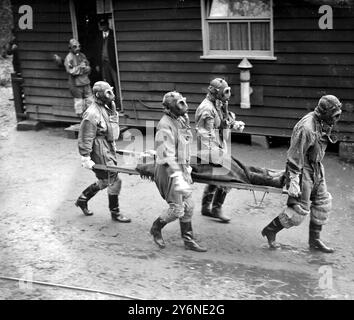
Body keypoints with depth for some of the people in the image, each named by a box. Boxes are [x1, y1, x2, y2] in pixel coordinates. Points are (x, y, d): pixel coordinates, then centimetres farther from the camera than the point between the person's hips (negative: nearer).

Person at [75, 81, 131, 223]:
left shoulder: (109, 107, 6)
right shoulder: (92, 114, -23)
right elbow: (85, 138, -22)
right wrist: (85, 158, -21)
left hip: (109, 149, 9)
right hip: (100, 153, -9)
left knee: (104, 181, 19)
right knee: (114, 181, -1)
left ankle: (82, 199, 37)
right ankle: (115, 213, 15)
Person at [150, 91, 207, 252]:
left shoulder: (181, 121, 8)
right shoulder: (165, 125, -20)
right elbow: (167, 154, -26)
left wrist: (186, 167, 23)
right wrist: (177, 176, -31)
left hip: (182, 168, 9)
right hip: (169, 170, -9)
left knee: (188, 207, 11)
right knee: (177, 209, -4)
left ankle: (189, 240, 21)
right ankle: (156, 228, 21)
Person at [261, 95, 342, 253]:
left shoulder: (324, 124, 3)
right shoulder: (306, 128, -27)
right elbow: (295, 156, -26)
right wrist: (293, 181, -26)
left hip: (316, 169, 9)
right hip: (302, 170, -9)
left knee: (323, 203, 11)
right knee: (299, 210, -5)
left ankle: (314, 240, 23)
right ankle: (270, 231, 12)